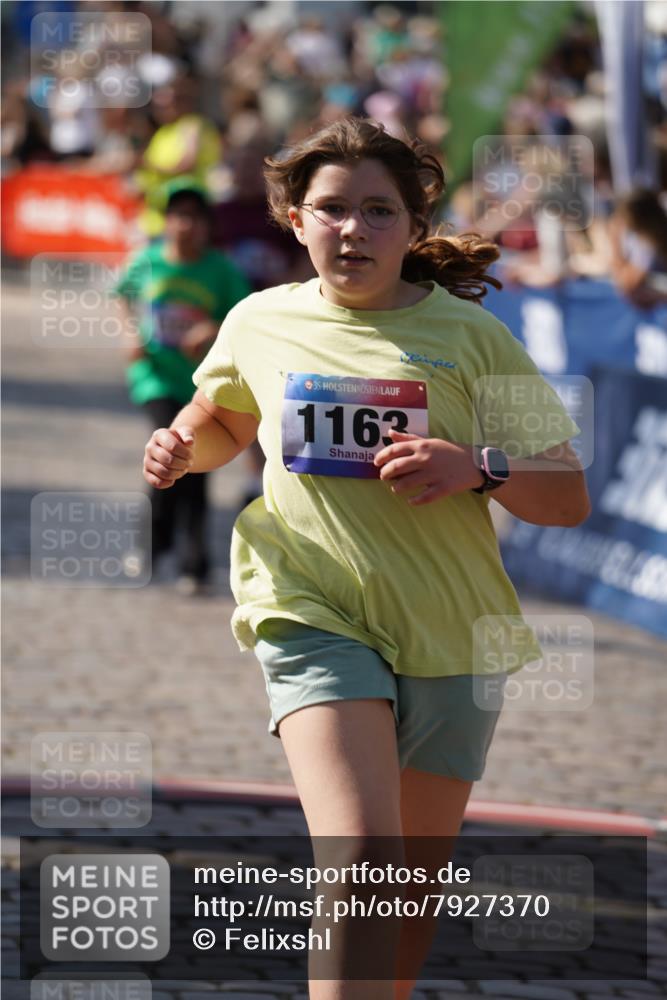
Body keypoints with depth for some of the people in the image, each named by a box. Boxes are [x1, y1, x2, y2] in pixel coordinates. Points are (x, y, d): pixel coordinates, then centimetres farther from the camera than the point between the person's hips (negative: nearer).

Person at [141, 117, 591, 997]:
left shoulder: (468, 335, 1)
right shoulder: (261, 322, 6)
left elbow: (568, 497, 2)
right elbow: (228, 421, 29)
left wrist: (479, 467, -17)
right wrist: (185, 446, 7)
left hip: (450, 633, 2)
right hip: (317, 618, -2)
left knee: (415, 887, 12)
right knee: (359, 863, -23)